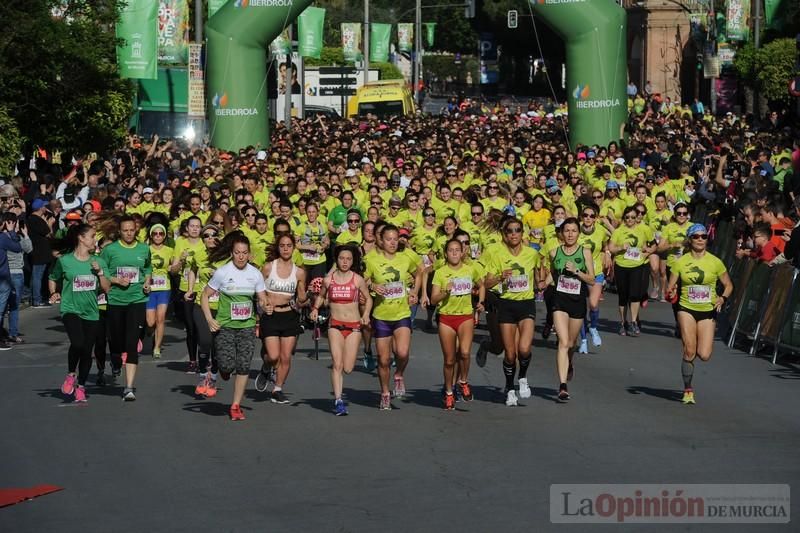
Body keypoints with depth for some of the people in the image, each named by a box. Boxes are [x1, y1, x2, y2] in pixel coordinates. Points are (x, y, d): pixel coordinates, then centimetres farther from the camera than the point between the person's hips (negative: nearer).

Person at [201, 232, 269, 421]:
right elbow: (205, 296, -1)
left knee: (243, 366, -3)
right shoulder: (222, 272, -7)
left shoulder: (255, 274, 1)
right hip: (225, 325, -2)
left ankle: (236, 405, 7)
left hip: (247, 325, 2)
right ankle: (222, 372, 26)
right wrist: (209, 319, -12)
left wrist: (265, 306, -18)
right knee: (227, 366, -12)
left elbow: (262, 299, 7)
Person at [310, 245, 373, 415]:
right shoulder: (328, 280, 1)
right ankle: (338, 400, -12)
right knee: (337, 364, -14)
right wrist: (315, 309, 3)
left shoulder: (358, 280, -1)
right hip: (335, 325, 0)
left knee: (348, 368, -4)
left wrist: (366, 314, -5)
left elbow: (368, 299, 11)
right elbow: (321, 296, 20)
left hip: (354, 326, 0)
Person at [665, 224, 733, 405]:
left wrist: (723, 298, -12)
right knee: (689, 352, -10)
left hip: (708, 311, 0)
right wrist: (670, 293, -19)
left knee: (704, 355, -9)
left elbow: (728, 285, 8)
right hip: (687, 310, 0)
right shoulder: (680, 262, 0)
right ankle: (688, 391, 7)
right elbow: (670, 287, 5)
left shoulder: (715, 262, -1)